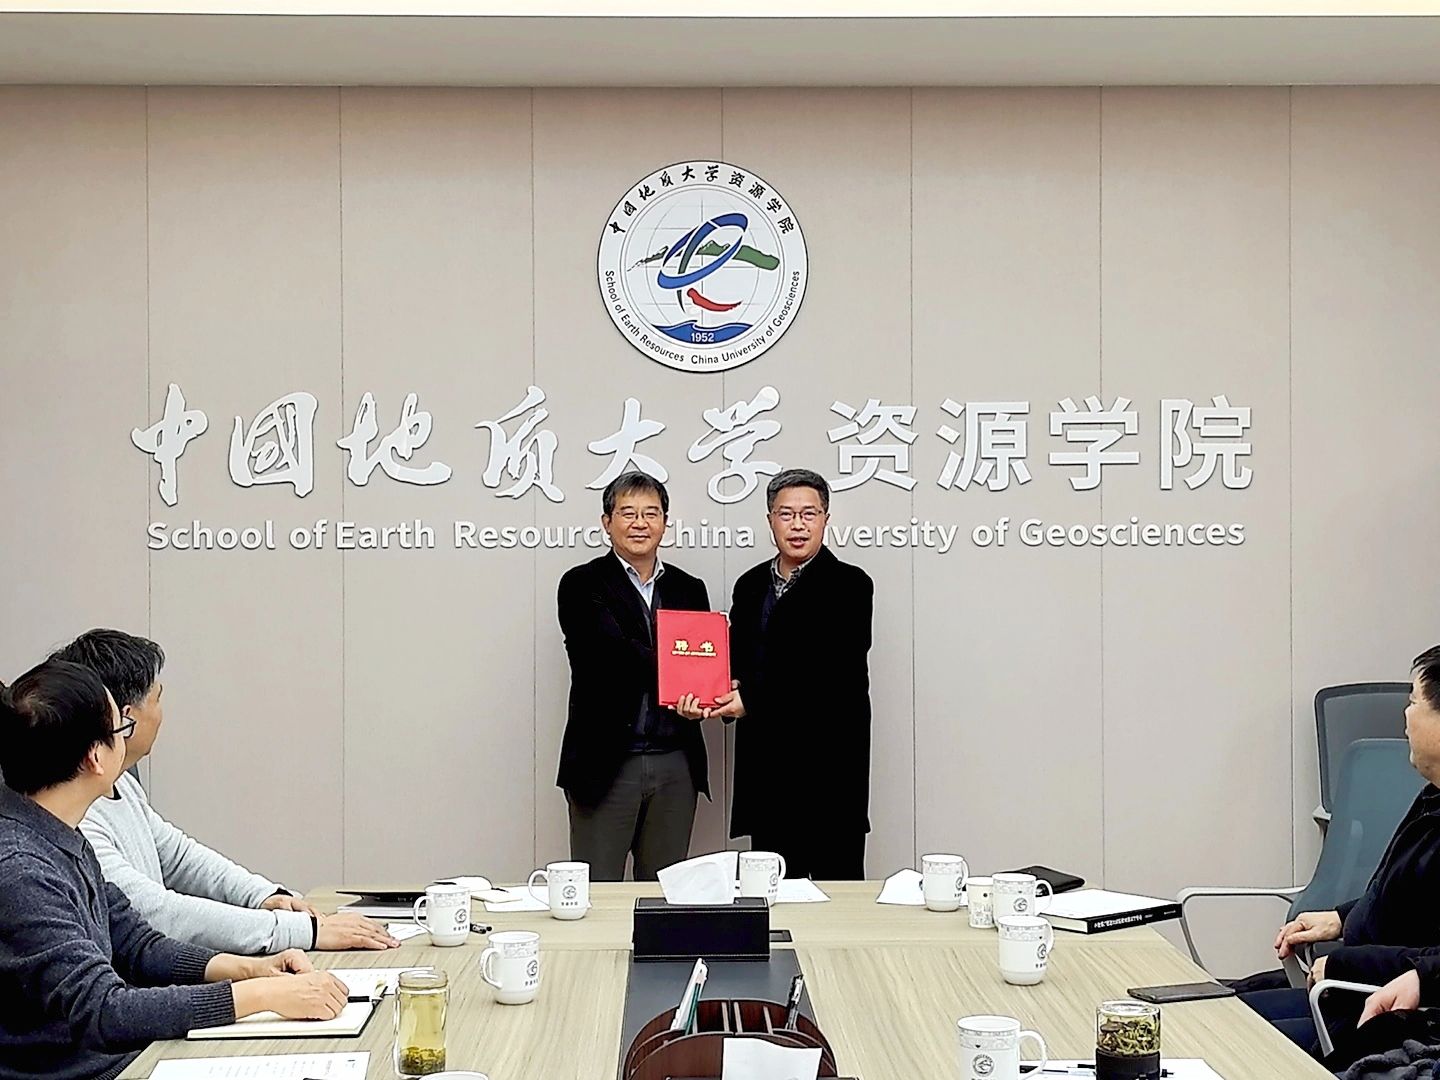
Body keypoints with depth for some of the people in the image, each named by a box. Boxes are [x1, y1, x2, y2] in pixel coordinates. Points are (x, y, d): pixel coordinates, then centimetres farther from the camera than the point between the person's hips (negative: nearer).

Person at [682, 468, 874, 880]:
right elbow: (737, 663, 18)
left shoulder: (849, 585, -4)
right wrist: (713, 699, -6)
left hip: (827, 765, -6)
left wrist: (751, 700, -18)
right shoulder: (750, 585, 16)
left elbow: (835, 674, -14)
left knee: (836, 886, -4)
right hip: (765, 765, 6)